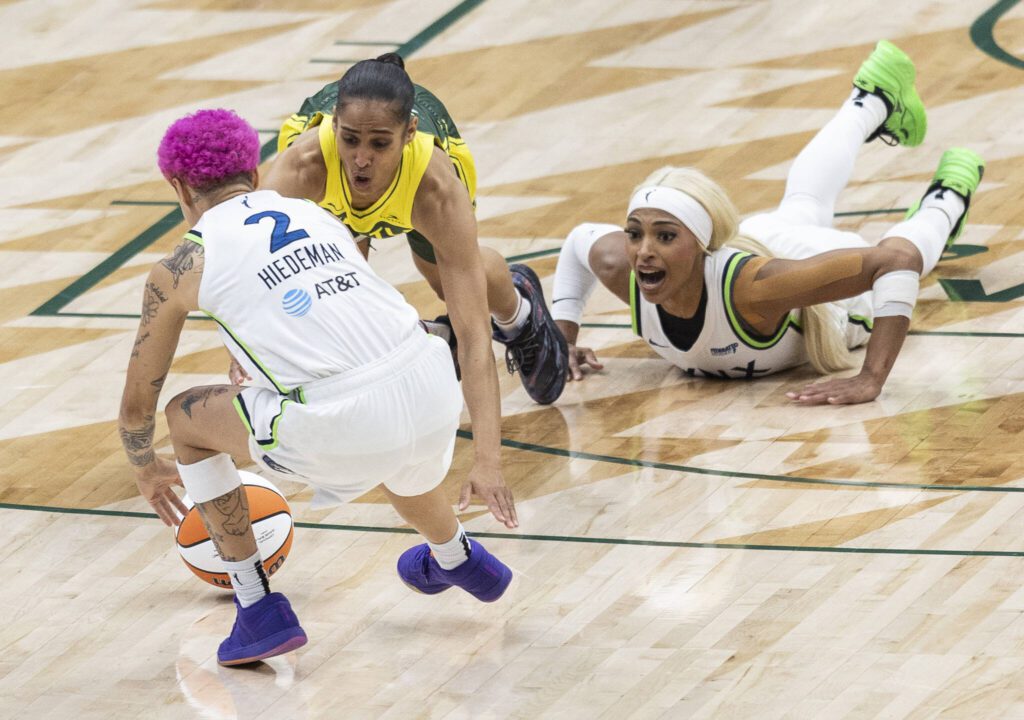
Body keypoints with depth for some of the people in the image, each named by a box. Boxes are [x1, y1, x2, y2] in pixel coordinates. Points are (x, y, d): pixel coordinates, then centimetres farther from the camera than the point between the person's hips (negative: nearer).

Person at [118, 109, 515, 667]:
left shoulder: (180, 270, 11)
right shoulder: (315, 213, 24)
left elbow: (136, 405, 22)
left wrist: (147, 471, 45)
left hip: (341, 430, -5)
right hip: (433, 392, 5)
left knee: (186, 420, 22)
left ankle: (258, 610, 21)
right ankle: (456, 560, 70)